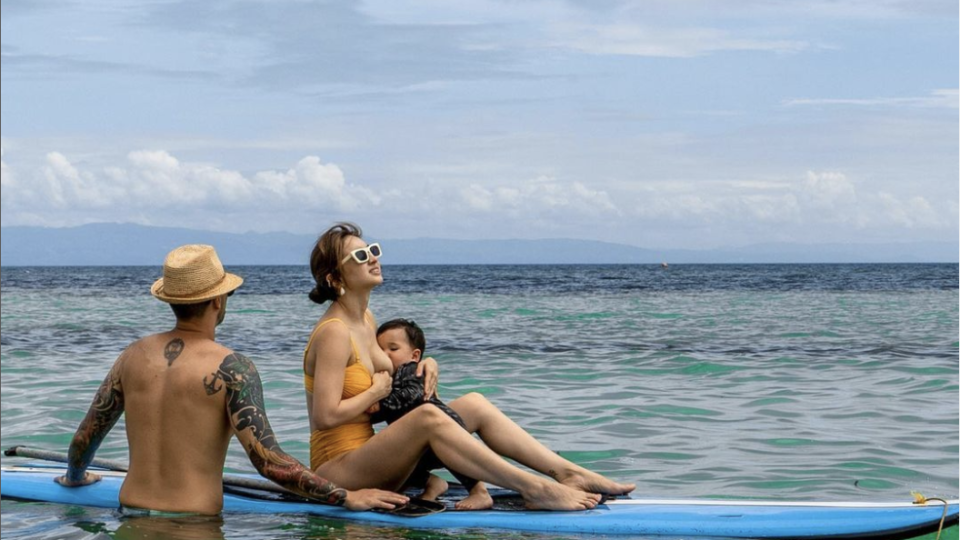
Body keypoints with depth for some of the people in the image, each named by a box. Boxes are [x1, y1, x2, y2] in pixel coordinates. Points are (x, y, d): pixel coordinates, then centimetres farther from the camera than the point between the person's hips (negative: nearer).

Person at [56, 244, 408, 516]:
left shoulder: (135, 356, 4)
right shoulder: (231, 369, -12)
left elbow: (85, 438, 13)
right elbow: (268, 462, -20)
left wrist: (75, 477, 35)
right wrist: (347, 498, -15)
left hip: (133, 515, 6)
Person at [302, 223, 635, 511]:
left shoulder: (365, 320, 11)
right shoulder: (334, 333, -17)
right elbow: (325, 416, -23)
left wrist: (424, 367, 5)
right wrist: (376, 392, -10)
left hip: (365, 464, 10)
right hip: (335, 471, -10)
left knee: (474, 405, 1)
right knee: (427, 417, -32)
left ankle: (567, 473, -10)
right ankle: (534, 489, -35)